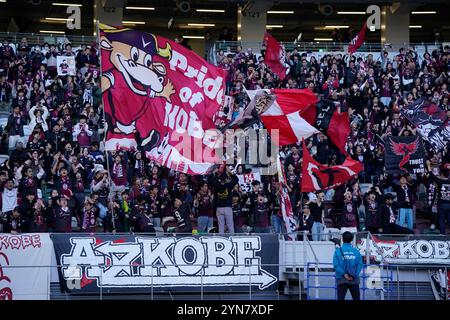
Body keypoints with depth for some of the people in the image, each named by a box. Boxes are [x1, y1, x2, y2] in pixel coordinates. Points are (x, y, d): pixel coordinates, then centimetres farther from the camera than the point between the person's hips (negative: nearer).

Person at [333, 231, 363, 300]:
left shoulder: (338, 251, -1)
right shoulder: (356, 251, 4)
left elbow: (336, 265, -10)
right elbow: (360, 264, -4)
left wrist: (343, 274, -11)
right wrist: (355, 275, -8)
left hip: (341, 279, -1)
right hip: (354, 280, 1)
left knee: (340, 298, 0)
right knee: (356, 298, 8)